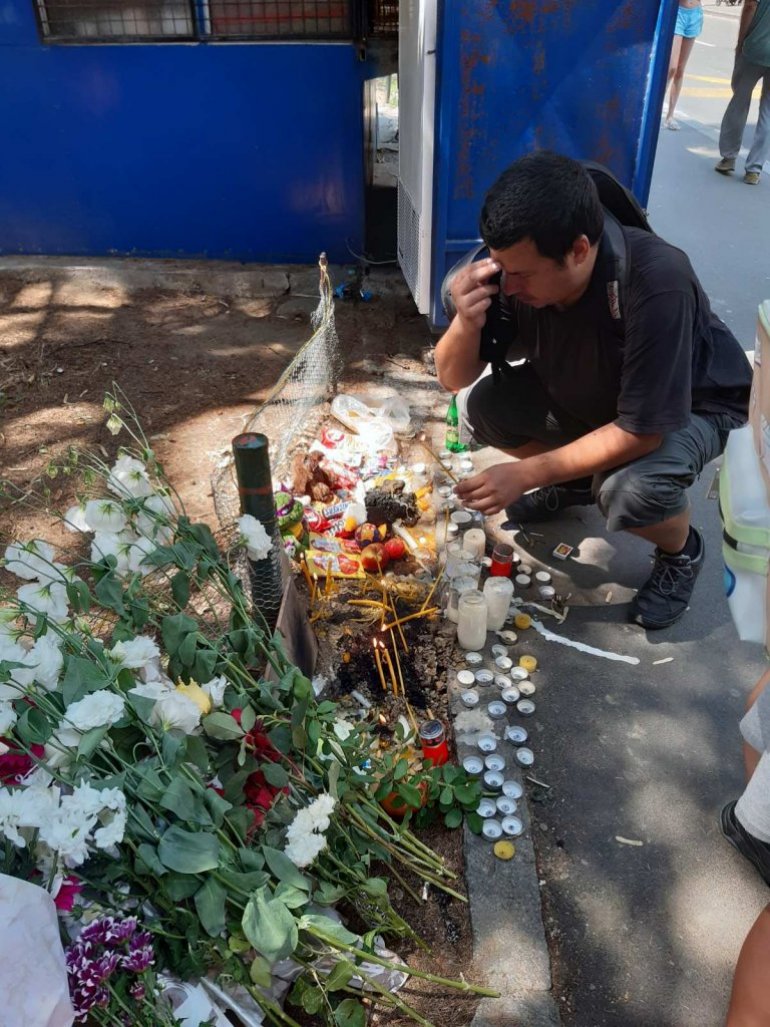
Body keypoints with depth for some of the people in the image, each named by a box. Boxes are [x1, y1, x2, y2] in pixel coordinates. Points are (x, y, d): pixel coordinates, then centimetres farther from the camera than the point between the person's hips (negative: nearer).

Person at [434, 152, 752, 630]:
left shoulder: (657, 283, -39)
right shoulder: (516, 270, -23)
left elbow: (640, 431, -34)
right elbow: (455, 379, -15)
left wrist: (526, 474, -31)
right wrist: (467, 322, -37)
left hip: (695, 405, -5)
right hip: (590, 393, 5)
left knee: (629, 491, -34)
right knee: (481, 406, -14)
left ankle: (682, 550, 3)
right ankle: (577, 480, 14)